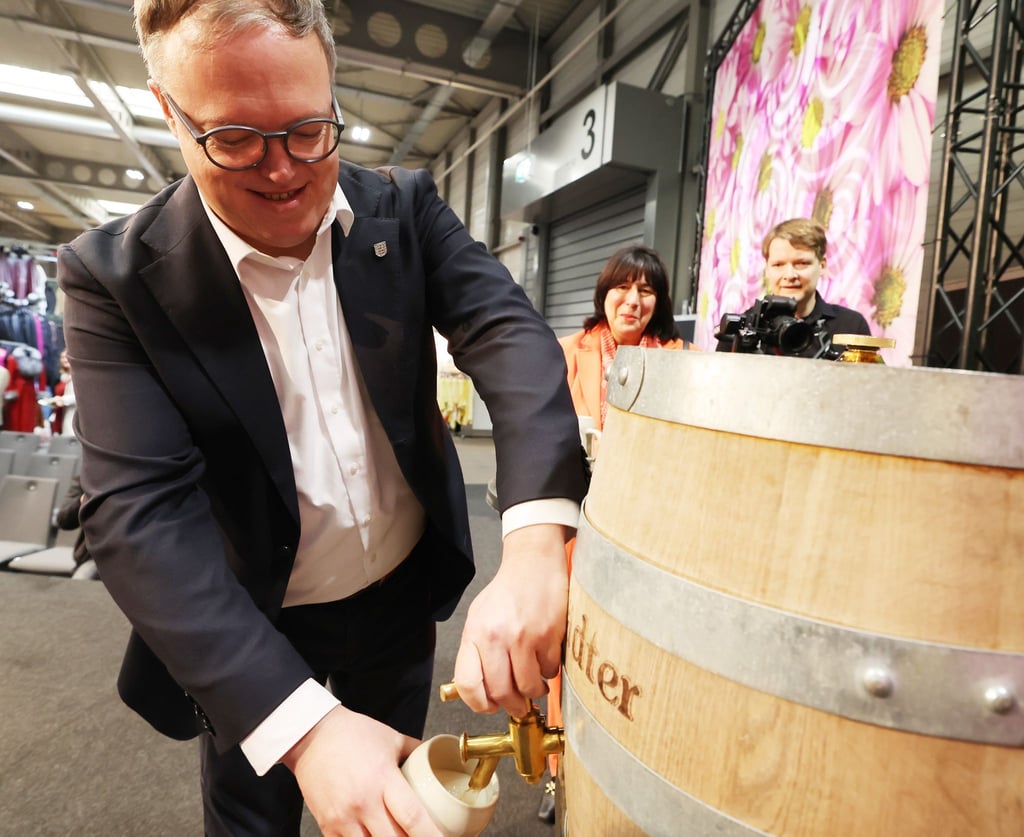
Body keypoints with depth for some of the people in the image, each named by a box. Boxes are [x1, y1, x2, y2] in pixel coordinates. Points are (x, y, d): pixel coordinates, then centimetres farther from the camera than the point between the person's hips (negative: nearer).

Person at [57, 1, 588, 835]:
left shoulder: (404, 208, -10)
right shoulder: (117, 274, -18)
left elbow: (509, 334, -23)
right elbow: (141, 513, -25)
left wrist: (535, 543, -41)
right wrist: (304, 722, -35)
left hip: (406, 592, 3)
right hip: (252, 633, -2)